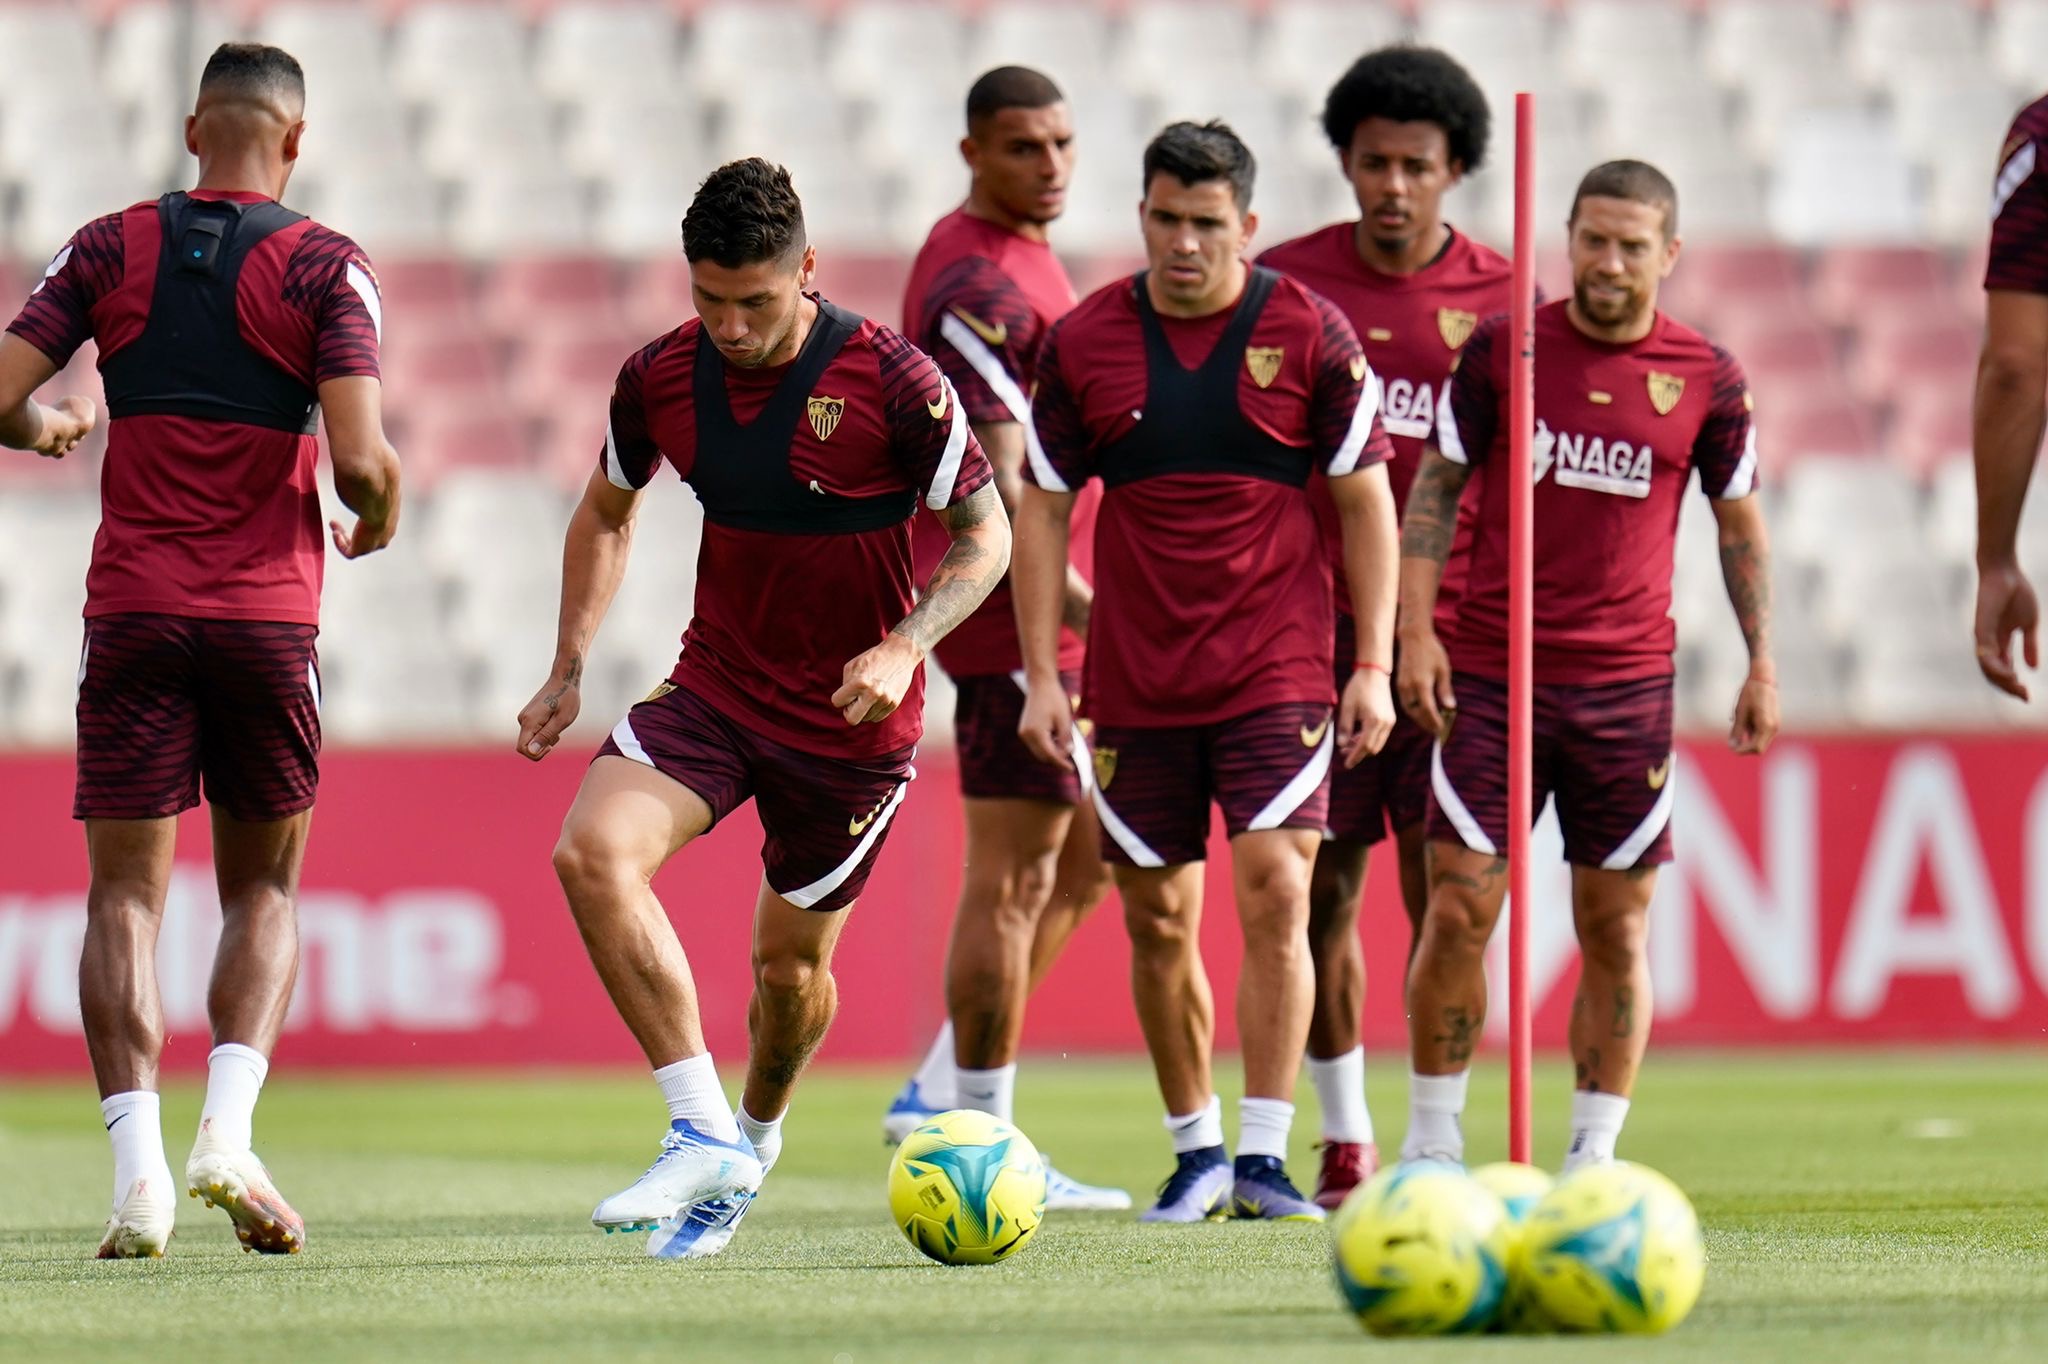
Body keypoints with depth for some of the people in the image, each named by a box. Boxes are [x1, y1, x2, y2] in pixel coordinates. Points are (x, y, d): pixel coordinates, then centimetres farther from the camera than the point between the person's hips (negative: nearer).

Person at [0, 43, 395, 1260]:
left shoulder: (112, 248, 3)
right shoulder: (326, 266, -4)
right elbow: (358, 456, -12)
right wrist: (380, 520, 9)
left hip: (133, 611, 1)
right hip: (269, 613, -1)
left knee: (127, 895, 3)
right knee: (265, 890, 13)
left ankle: (139, 1170, -11)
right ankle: (229, 1131, -7)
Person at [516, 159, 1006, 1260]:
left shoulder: (889, 380, -18)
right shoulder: (660, 379, -5)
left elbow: (985, 536, -8)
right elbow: (606, 513, 14)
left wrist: (903, 648, -24)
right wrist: (569, 671, 6)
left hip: (851, 719, -3)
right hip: (714, 688, 3)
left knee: (792, 963, 8)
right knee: (591, 849, -23)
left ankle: (754, 1138, 41)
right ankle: (702, 1135, -22)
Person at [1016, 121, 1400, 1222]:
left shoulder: (1310, 334, -2)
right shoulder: (1082, 343, 2)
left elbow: (1365, 501, 2)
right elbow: (1044, 509, 7)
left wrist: (1373, 666, -3)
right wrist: (1041, 674, 1)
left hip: (1278, 673, -2)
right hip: (1135, 679, 2)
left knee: (1275, 891, -14)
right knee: (1158, 919, 6)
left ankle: (1264, 1159, -11)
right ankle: (1196, 1154, 20)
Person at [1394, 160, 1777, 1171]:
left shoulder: (1705, 378, 3)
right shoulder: (1500, 349, 2)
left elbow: (1739, 523, 12)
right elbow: (1436, 488, 6)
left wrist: (1762, 667, 7)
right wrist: (1415, 631, -3)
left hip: (1628, 688, 1)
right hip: (1488, 673, -1)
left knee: (1617, 930, 2)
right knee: (1457, 911, -6)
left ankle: (1594, 1155, 10)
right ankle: (1430, 1144, 3)